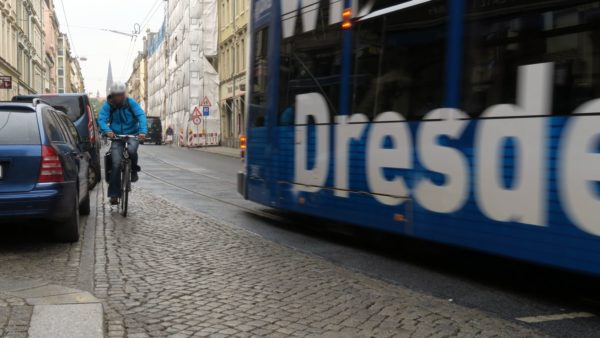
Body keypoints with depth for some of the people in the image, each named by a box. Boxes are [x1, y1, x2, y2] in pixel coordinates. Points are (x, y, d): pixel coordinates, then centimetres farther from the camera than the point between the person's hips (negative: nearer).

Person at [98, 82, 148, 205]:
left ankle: (134, 170, -1)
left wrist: (143, 131, -36)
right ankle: (114, 194, -1)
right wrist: (107, 130, -40)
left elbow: (141, 115, -19)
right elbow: (101, 119, -19)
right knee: (116, 164, -9)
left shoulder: (131, 103, -8)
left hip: (132, 134, 0)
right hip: (116, 135, 1)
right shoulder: (108, 105, -7)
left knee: (132, 150, -33)